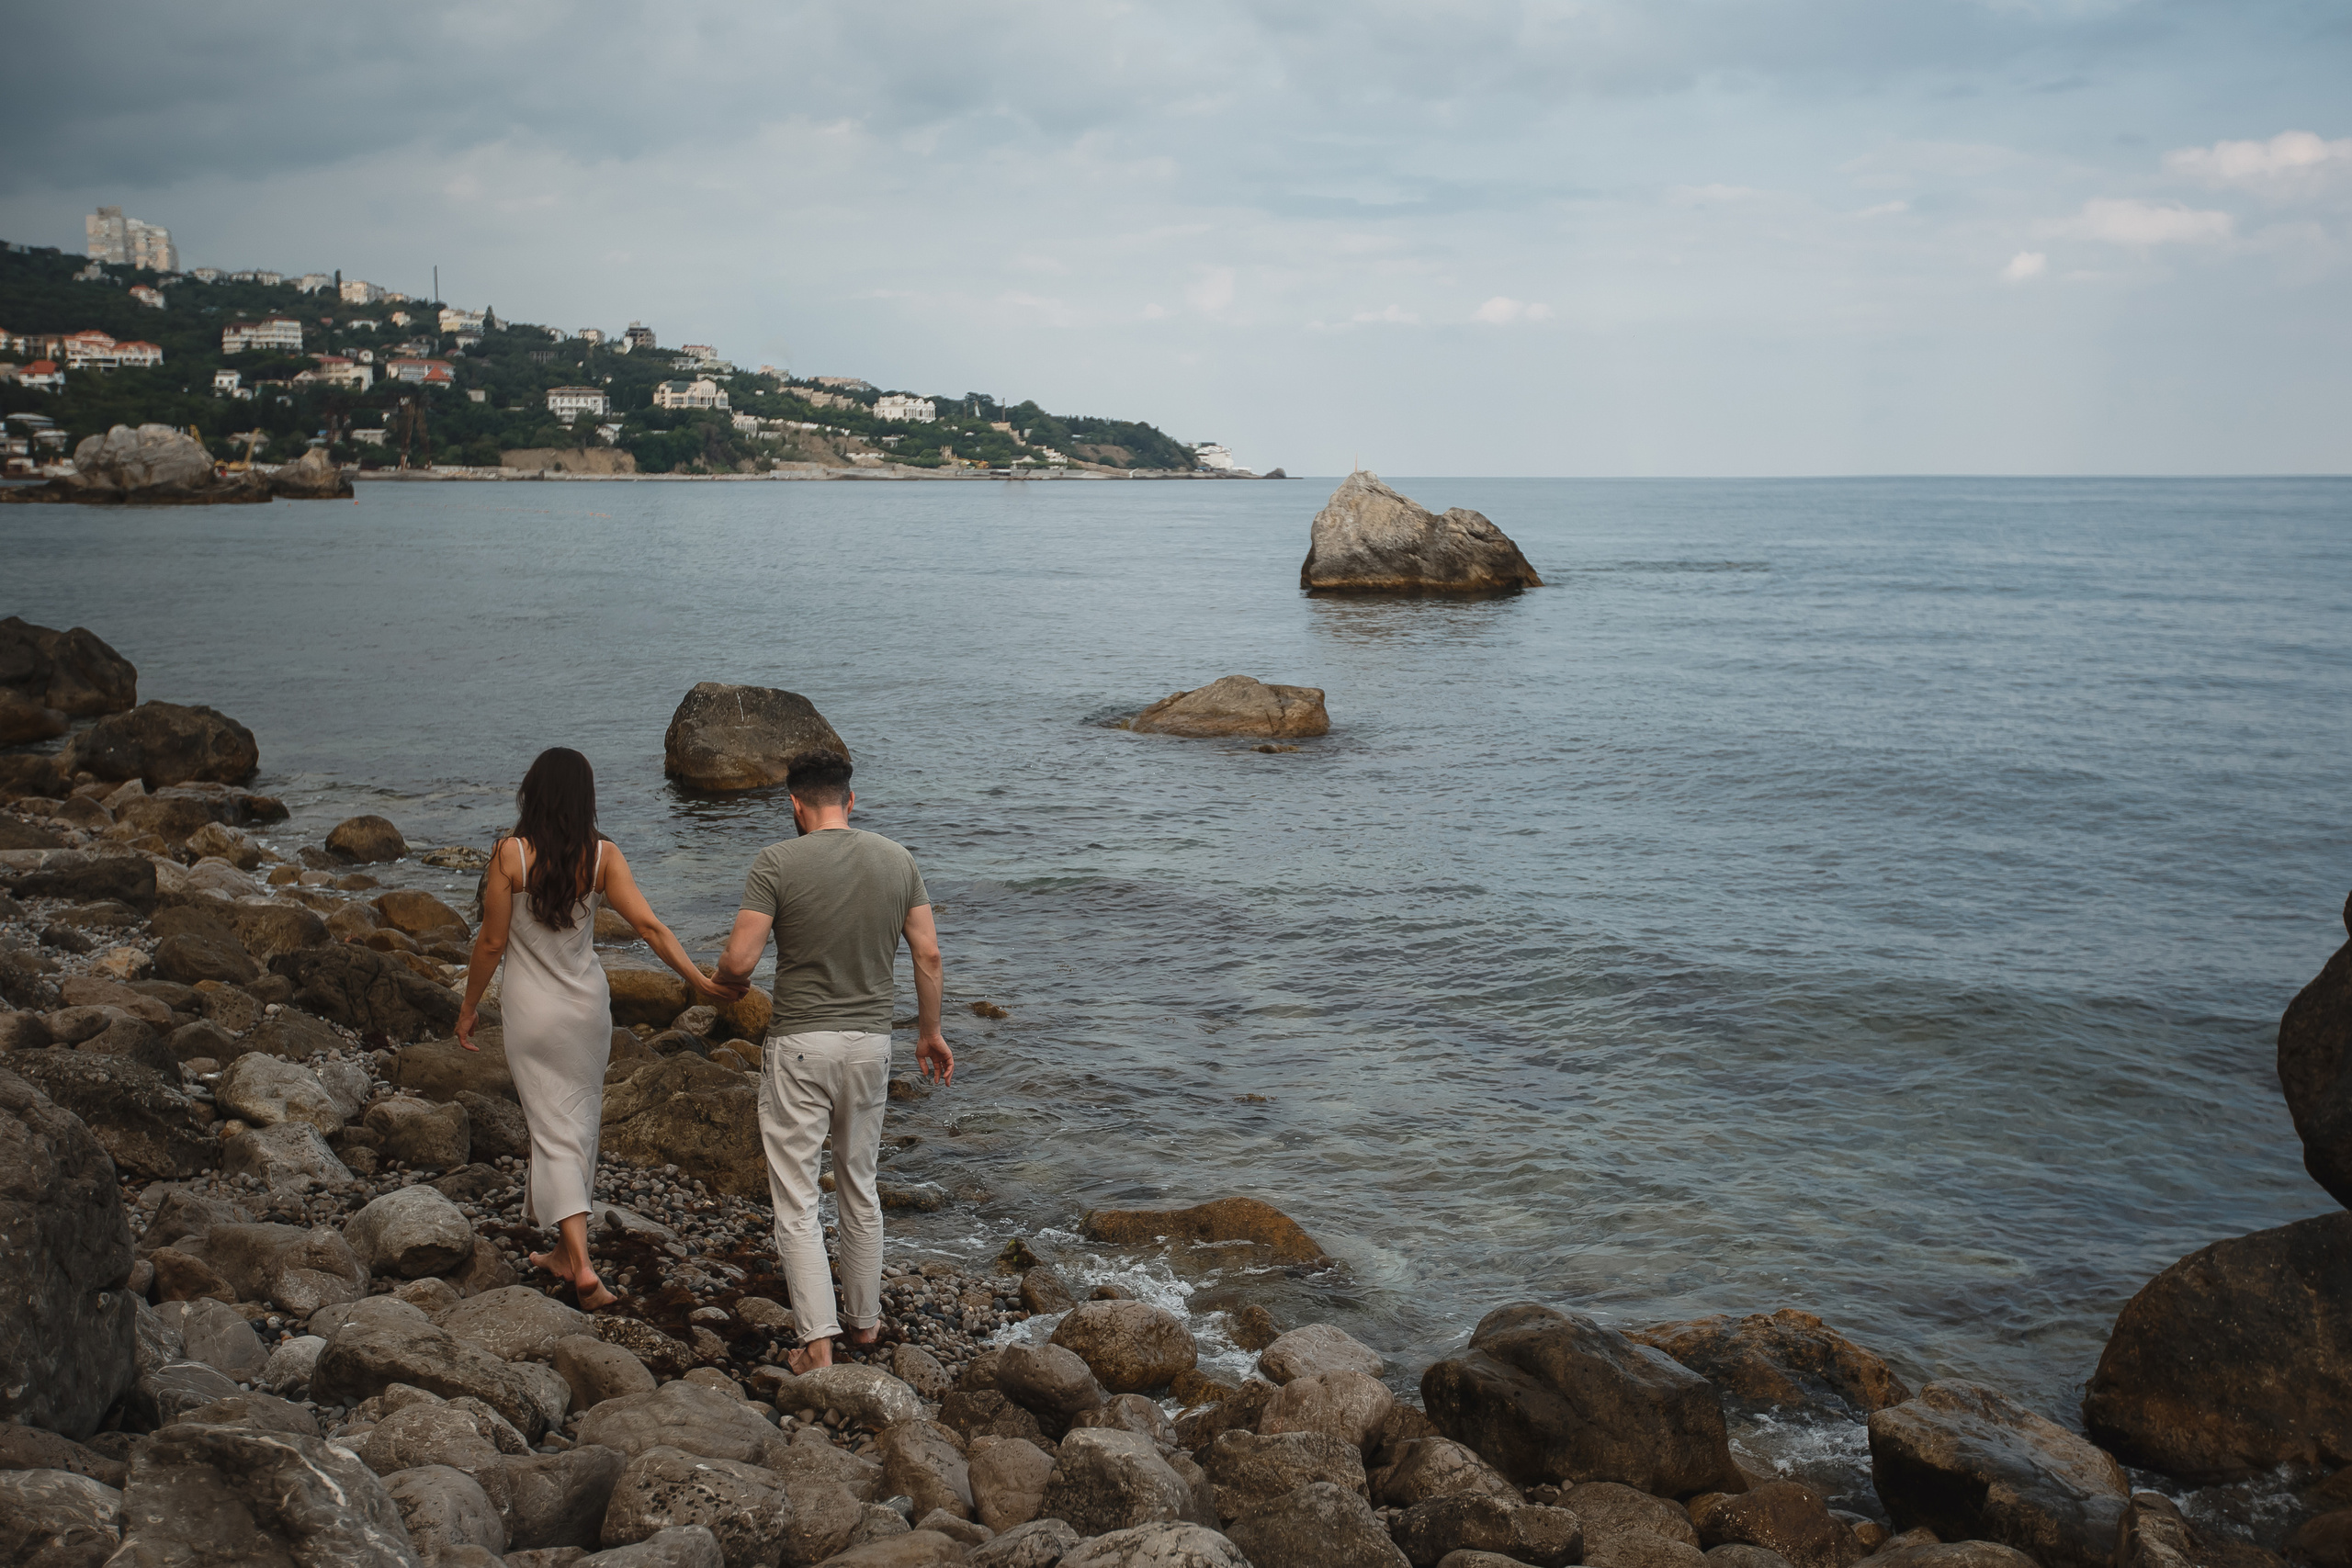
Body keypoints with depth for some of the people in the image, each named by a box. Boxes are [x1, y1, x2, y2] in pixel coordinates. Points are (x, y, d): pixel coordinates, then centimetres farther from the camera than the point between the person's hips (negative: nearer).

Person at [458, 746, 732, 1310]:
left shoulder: (511, 854, -15)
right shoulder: (603, 856, -7)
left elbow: (492, 942, -10)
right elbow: (649, 927, -14)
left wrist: (469, 1006, 2)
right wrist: (700, 980, -13)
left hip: (532, 1010, -3)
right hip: (588, 1007, 3)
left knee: (554, 1133, 0)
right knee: (579, 1124, 17)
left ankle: (582, 1265, -12)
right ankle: (565, 1250, 29)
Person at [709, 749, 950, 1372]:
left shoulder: (777, 863, -13)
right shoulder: (897, 860, 1)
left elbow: (739, 959, -17)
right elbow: (928, 954, 2)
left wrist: (726, 980, 7)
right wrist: (930, 1032, 14)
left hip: (799, 1047, -4)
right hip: (870, 1043, 5)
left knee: (797, 1201, 2)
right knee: (860, 1189, 21)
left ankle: (817, 1341, -2)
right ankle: (864, 1316, 32)